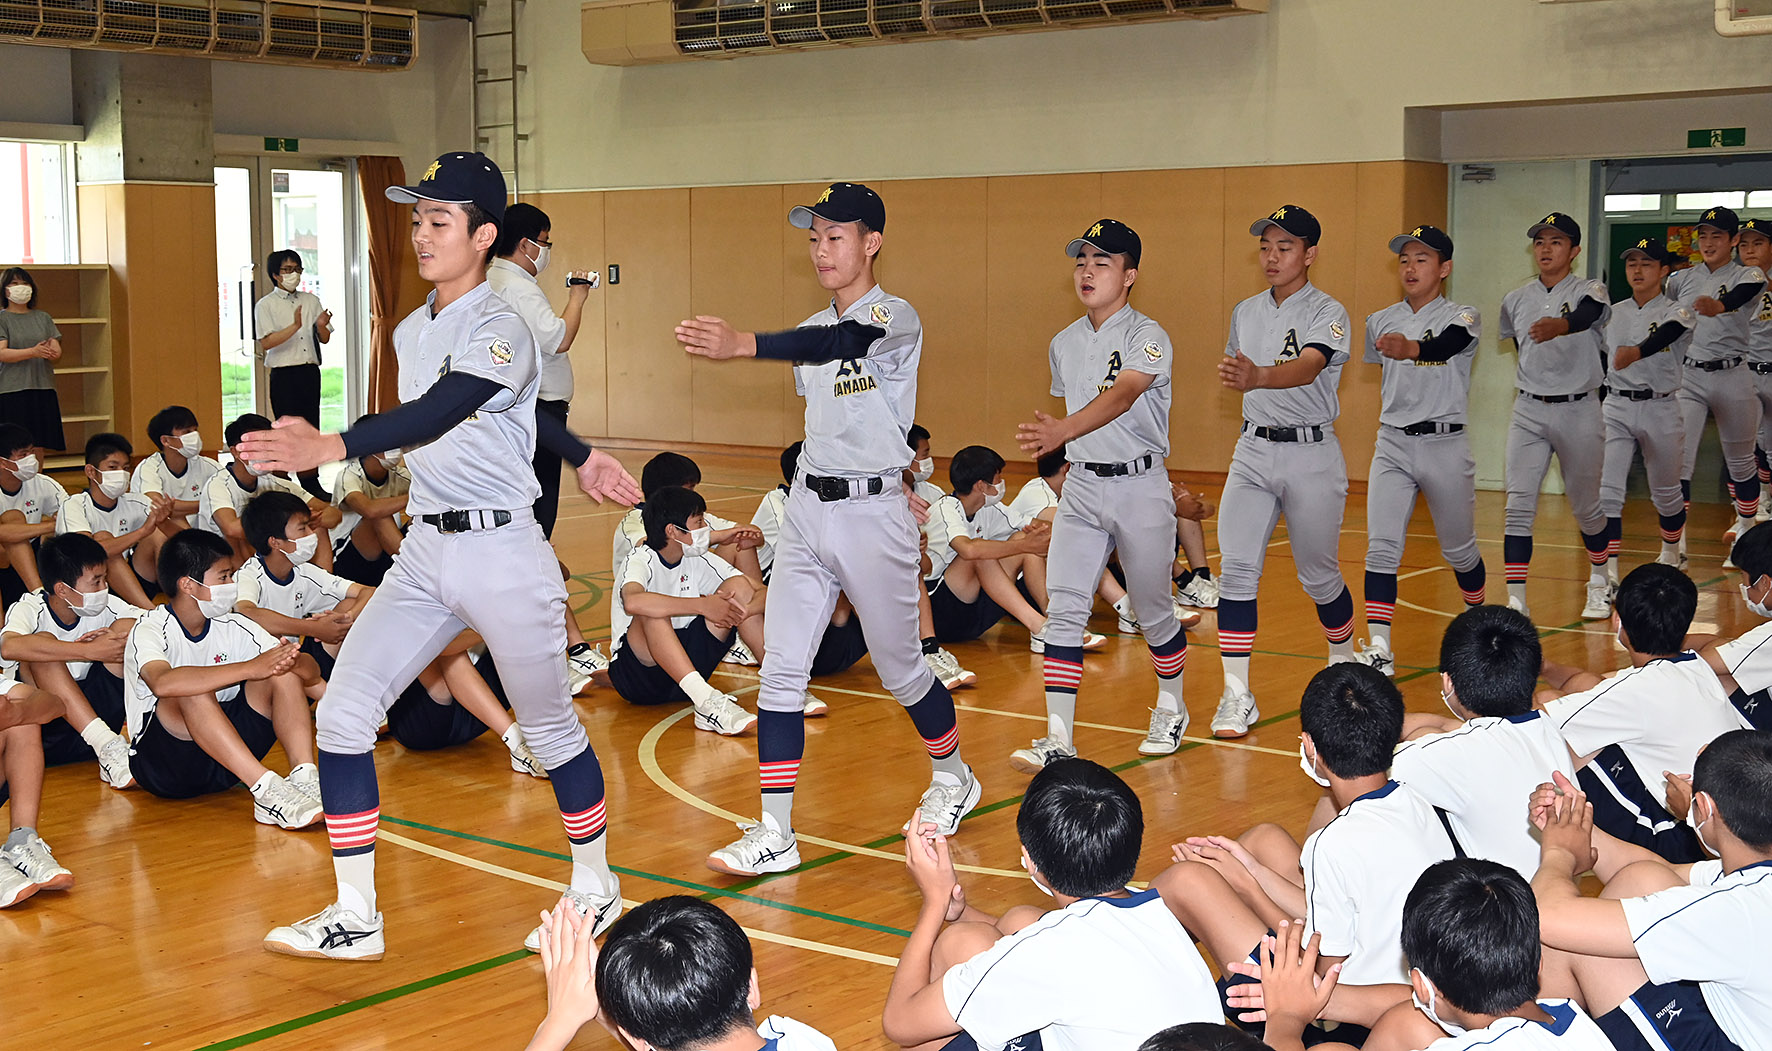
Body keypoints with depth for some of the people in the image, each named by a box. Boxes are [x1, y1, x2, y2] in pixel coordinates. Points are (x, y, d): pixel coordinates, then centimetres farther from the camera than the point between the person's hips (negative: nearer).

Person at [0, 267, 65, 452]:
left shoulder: (43, 317, 15)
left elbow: (57, 353, 8)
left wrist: (52, 352, -18)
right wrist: (33, 352, -25)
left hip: (43, 390, 4)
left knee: (38, 447, 2)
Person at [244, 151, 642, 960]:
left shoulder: (499, 330, -14)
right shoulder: (410, 332, 11)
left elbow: (439, 412, -33)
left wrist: (331, 448, -48)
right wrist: (578, 453, 34)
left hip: (502, 552, -8)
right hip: (424, 550, 8)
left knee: (549, 729, 8)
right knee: (341, 714, -1)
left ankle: (596, 889, 29)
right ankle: (355, 918, 7)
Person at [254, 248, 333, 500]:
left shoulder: (311, 301, 14)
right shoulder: (266, 305, 0)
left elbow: (325, 339, 13)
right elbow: (266, 342, -13)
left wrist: (321, 326, -10)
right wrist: (295, 326, -24)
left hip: (310, 372, 4)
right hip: (283, 374, -4)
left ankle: (311, 483, 12)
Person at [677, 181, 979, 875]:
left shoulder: (895, 318, -13)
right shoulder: (814, 330, 12)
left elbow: (843, 343, -36)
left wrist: (742, 345, -51)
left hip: (873, 516, -6)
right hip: (808, 508, 7)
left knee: (900, 670, 8)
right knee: (781, 672, -3)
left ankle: (954, 778, 34)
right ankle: (775, 835, -1)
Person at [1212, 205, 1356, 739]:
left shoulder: (1327, 313, -9)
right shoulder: (1245, 312, 10)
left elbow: (1307, 368, -30)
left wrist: (1258, 376, -46)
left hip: (1311, 455, -4)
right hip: (1253, 451, 4)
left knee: (1318, 575, 7)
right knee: (1236, 568, -9)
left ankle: (1345, 661, 35)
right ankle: (1237, 695, -6)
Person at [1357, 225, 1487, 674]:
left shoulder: (1462, 317, -8)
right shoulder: (1381, 322, 6)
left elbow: (1447, 344, -32)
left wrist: (1410, 348, -51)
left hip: (1446, 446, -3)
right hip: (1393, 444, 3)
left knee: (1459, 549, 11)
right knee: (1381, 547, -11)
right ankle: (1379, 649, -14)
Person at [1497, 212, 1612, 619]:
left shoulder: (1590, 292, -8)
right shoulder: (1515, 300, 5)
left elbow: (1587, 315, -33)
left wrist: (1558, 326, -54)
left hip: (1579, 412, -3)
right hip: (1528, 412, 3)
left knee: (1585, 505, 10)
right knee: (1518, 504, -10)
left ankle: (1599, 581, 35)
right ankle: (1517, 600, -12)